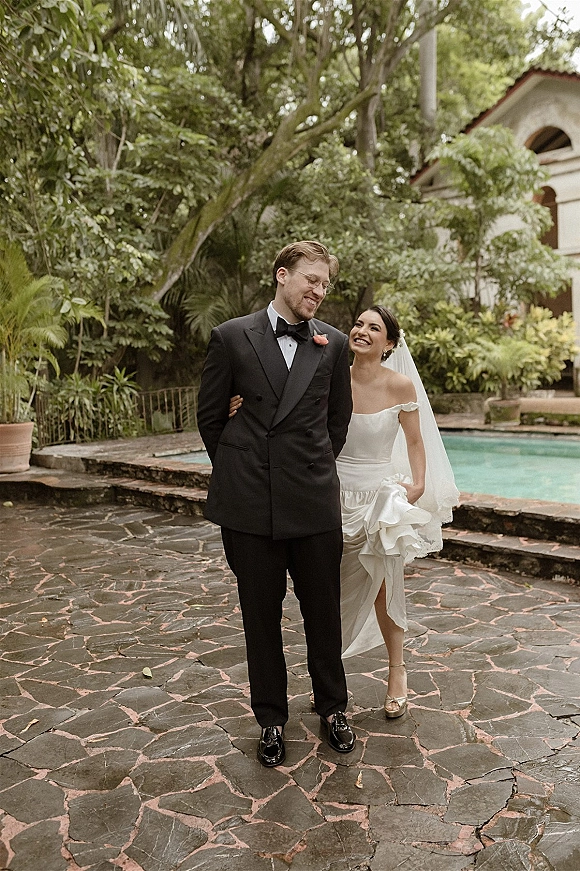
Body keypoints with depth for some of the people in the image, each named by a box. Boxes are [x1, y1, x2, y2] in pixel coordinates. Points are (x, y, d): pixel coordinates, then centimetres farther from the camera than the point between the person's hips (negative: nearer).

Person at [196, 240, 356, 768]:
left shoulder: (334, 344, 5)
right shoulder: (232, 337, 0)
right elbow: (210, 415, 7)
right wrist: (238, 472, 10)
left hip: (315, 500, 1)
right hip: (249, 504, -1)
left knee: (324, 609, 10)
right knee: (261, 613, 11)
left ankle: (332, 706, 32)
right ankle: (272, 718, 28)